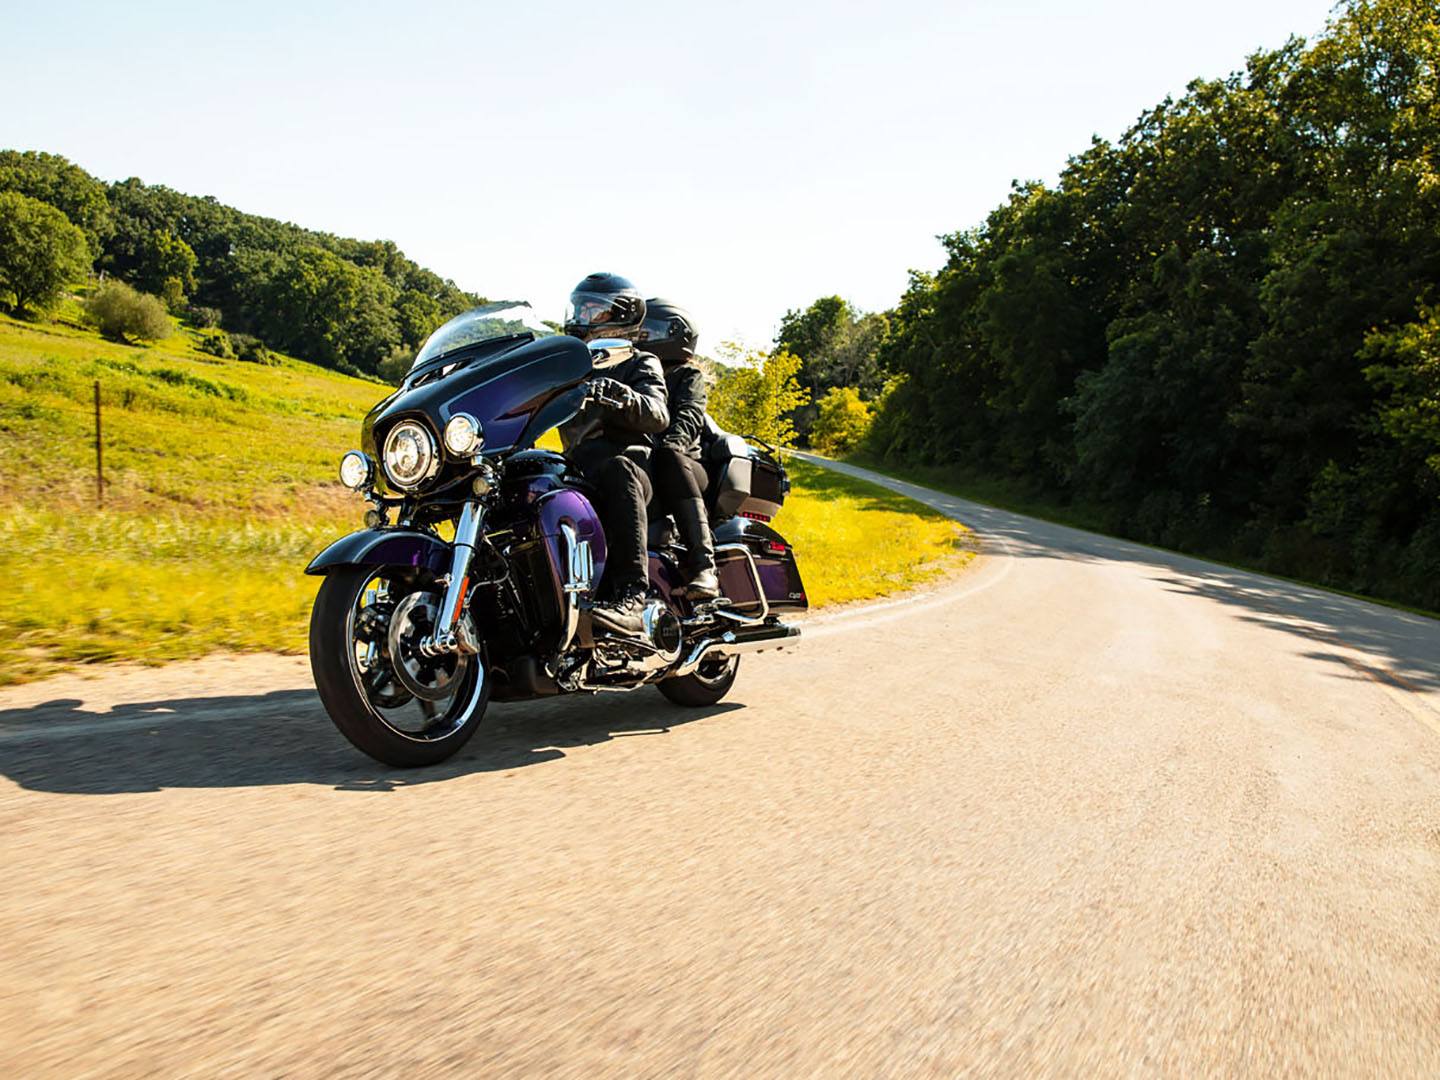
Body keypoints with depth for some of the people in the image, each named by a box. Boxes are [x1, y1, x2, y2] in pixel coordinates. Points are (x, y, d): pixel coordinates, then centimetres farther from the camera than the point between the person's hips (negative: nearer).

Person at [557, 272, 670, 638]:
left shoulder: (640, 364, 13)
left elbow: (657, 415, -8)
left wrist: (617, 395, -28)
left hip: (628, 461, -5)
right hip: (578, 468, 5)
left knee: (616, 471, -42)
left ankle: (631, 596, -52)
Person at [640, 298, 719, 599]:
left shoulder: (688, 375, 16)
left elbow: (689, 415, -6)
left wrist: (671, 441, -27)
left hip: (685, 463, -3)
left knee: (669, 457, -40)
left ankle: (703, 565, -47)